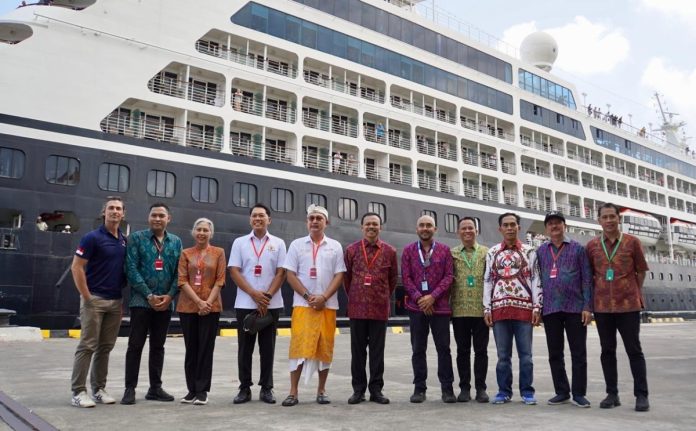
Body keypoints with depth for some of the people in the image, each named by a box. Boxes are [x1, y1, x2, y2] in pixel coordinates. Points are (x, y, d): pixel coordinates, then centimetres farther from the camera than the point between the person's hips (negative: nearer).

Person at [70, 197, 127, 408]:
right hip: (95, 299, -6)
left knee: (106, 347, 11)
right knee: (87, 346, -3)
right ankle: (78, 392, 5)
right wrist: (86, 296, -13)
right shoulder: (93, 237, -8)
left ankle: (99, 389, 20)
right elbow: (76, 267, -11)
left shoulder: (125, 241, 10)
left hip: (116, 301, 6)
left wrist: (124, 287, 7)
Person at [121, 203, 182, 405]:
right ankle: (130, 388, 10)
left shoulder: (176, 242, 9)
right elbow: (131, 269, -7)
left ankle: (155, 388, 19)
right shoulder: (136, 238, 0)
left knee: (158, 346, 11)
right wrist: (149, 295, -13)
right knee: (135, 345, 0)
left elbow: (179, 272, 7)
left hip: (165, 302, 3)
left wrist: (169, 295, -7)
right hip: (141, 301, -3)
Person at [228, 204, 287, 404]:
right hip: (245, 304, 0)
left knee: (267, 348, 6)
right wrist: (254, 294, -11)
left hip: (271, 304, 0)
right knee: (245, 348, 6)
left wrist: (267, 296, -11)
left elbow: (281, 273, 1)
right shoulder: (239, 243, 6)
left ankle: (266, 388, 15)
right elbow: (234, 271, -1)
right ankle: (244, 388, 16)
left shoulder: (278, 243, 5)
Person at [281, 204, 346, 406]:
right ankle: (293, 392, 3)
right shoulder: (297, 244, 5)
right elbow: (291, 275, 1)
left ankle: (321, 390, 17)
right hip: (303, 304, -1)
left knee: (325, 348, 5)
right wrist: (308, 296, -10)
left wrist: (323, 297, -11)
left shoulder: (335, 246, 7)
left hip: (328, 305, 1)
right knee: (299, 346, -4)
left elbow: (339, 275, 2)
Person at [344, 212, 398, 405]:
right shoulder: (351, 250, 3)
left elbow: (393, 278, 12)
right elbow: (346, 277, 11)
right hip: (357, 308, 0)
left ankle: (376, 389, 16)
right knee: (358, 350, 6)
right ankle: (358, 389, 16)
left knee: (377, 350, 6)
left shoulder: (390, 251, 3)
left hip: (380, 309, 0)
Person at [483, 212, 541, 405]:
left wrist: (537, 307, -4)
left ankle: (527, 391, 13)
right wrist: (486, 308, 2)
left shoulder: (529, 251, 6)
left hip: (524, 308, -1)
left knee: (525, 353, 3)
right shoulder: (492, 252, 10)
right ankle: (504, 391, 15)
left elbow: (535, 280, 3)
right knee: (503, 354, 6)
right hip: (499, 308, 1)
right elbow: (488, 281, 8)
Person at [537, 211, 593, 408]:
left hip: (575, 308, -2)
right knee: (555, 353, 8)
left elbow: (587, 278, 1)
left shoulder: (577, 248, 4)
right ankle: (562, 392, 18)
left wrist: (587, 307, -7)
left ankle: (579, 393, 11)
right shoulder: (541, 251, 11)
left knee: (578, 353, 2)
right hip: (550, 309, 3)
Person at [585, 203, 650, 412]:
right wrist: (599, 291, 5)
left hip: (628, 304, -2)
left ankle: (641, 395, 10)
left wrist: (634, 293, 3)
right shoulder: (592, 245, 5)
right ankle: (612, 394, 16)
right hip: (602, 306, 2)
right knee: (607, 350, 7)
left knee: (634, 350, 3)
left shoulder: (632, 242, 1)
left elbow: (641, 270, 6)